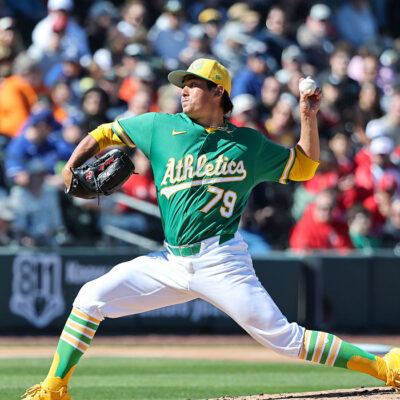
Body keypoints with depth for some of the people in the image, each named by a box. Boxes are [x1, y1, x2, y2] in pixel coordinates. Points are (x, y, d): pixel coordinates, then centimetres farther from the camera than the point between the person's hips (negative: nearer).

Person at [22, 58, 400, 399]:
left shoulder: (249, 144, 5)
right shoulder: (163, 127, 8)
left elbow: (304, 167, 15)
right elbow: (103, 134, 16)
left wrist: (308, 117, 3)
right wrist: (74, 165, -1)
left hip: (221, 262, -3)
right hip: (172, 260, 3)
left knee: (282, 337, -11)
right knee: (91, 298, -7)